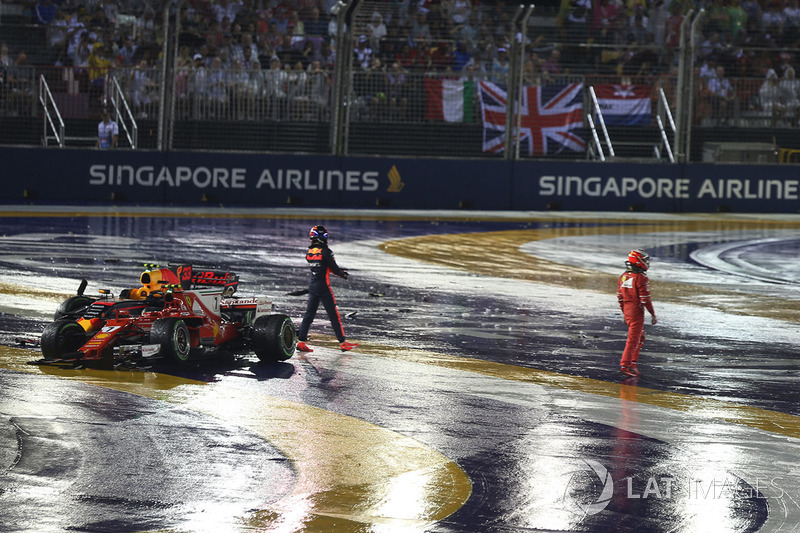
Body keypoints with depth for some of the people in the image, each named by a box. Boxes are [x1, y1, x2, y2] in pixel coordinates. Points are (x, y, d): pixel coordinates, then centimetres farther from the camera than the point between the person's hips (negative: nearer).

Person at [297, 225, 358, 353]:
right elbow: (334, 268, -12)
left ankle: (301, 341, 7)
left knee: (309, 314, 11)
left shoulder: (309, 252, 7)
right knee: (333, 315, 0)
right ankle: (342, 343, 2)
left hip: (312, 285, 6)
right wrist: (343, 275, 8)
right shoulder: (325, 251, -15)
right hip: (323, 287, -6)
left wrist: (339, 271, 16)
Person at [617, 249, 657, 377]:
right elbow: (645, 299, -17)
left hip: (627, 310, 8)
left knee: (640, 338, 20)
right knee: (633, 339, -3)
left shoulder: (623, 277, 8)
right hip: (637, 311, -8)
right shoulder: (641, 278, -17)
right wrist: (653, 315, -9)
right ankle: (625, 365, -4)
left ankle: (633, 363, 18)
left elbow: (620, 297, 13)